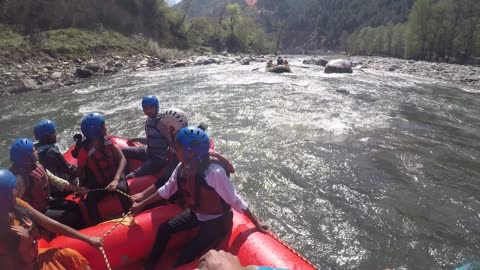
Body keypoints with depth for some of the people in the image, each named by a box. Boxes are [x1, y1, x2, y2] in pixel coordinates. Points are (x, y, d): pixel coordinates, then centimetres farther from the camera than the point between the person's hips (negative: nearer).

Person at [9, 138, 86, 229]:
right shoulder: (19, 178, -30)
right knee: (73, 217, -11)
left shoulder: (36, 165, -5)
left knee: (74, 207, 11)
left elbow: (54, 180, 4)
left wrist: (77, 189, 0)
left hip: (46, 202, 9)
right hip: (37, 213, -8)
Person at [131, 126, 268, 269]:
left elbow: (235, 201, -26)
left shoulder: (215, 172, -34)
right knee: (164, 228, 7)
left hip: (217, 220, -7)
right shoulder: (183, 167, -12)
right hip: (197, 214, 7)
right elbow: (166, 190, 3)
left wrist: (256, 223, -20)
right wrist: (141, 205, 9)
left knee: (186, 255, -12)